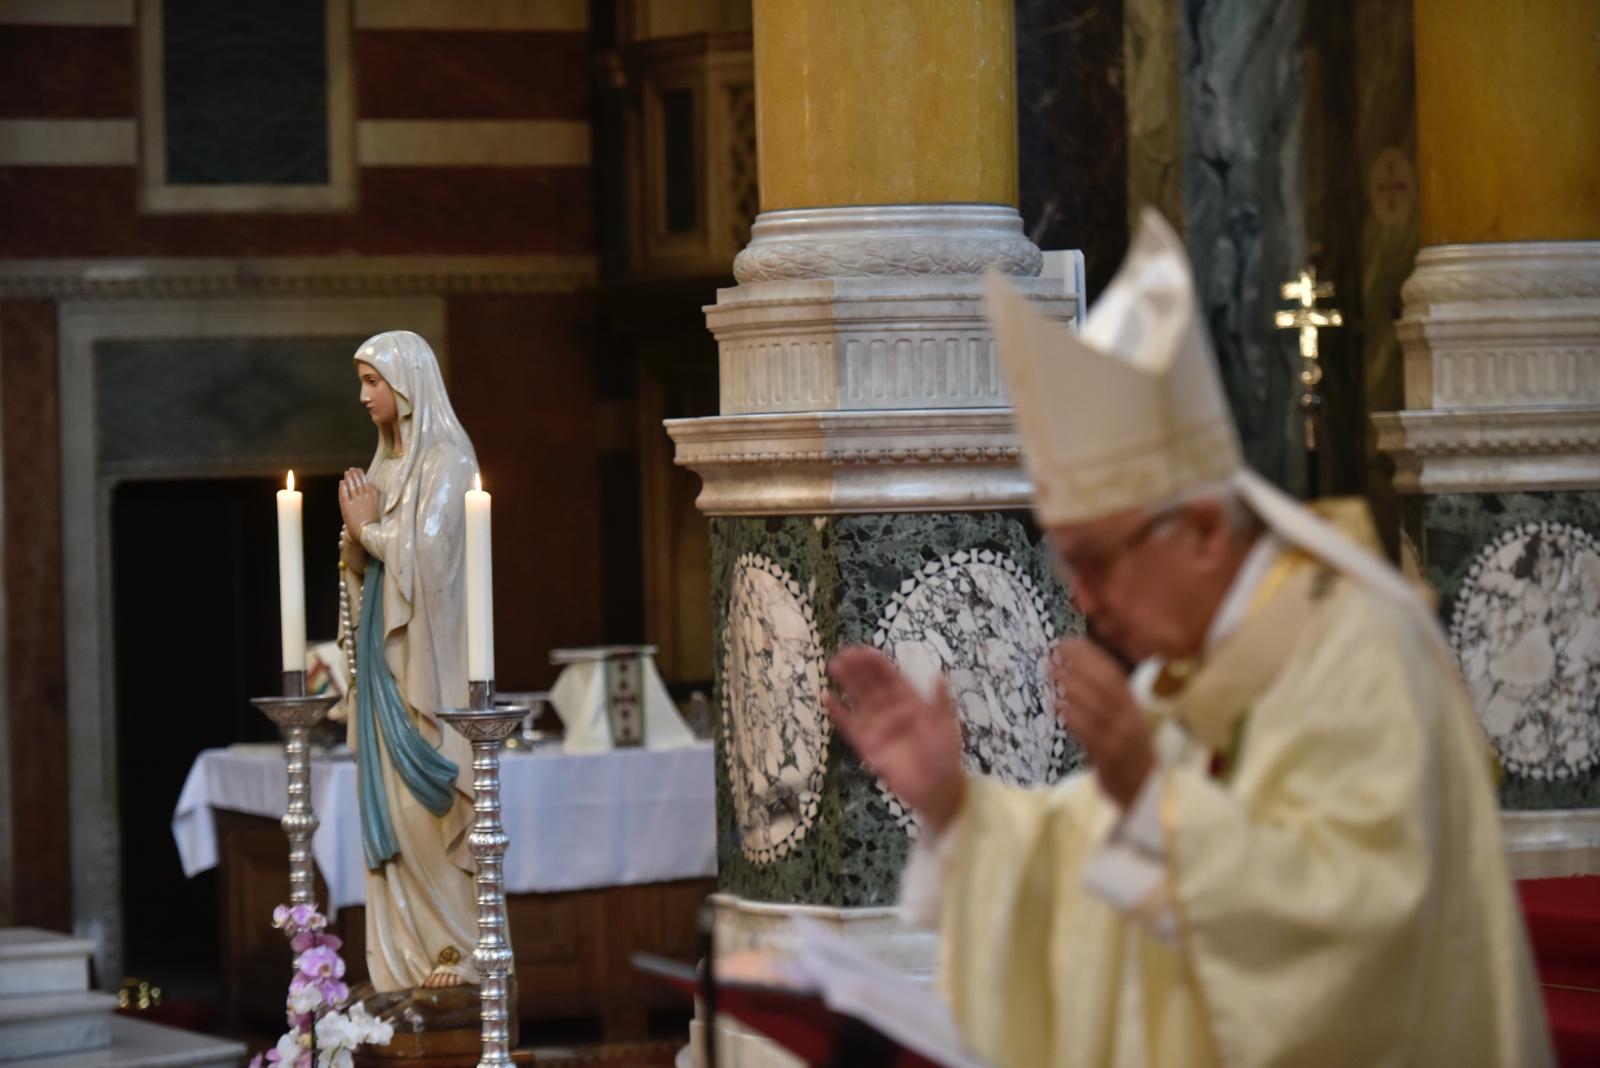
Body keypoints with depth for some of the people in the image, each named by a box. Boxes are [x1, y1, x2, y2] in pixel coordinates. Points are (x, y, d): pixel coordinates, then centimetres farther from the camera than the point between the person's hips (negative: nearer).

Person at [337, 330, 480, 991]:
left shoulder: (447, 461, -9)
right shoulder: (386, 462, 16)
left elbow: (426, 552, -19)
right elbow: (363, 562, 16)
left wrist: (371, 527, -5)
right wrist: (356, 527, -3)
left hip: (428, 652, -8)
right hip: (385, 651, 8)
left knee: (432, 802, -8)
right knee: (389, 801, 5)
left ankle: (461, 947, -3)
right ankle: (411, 949, 8)